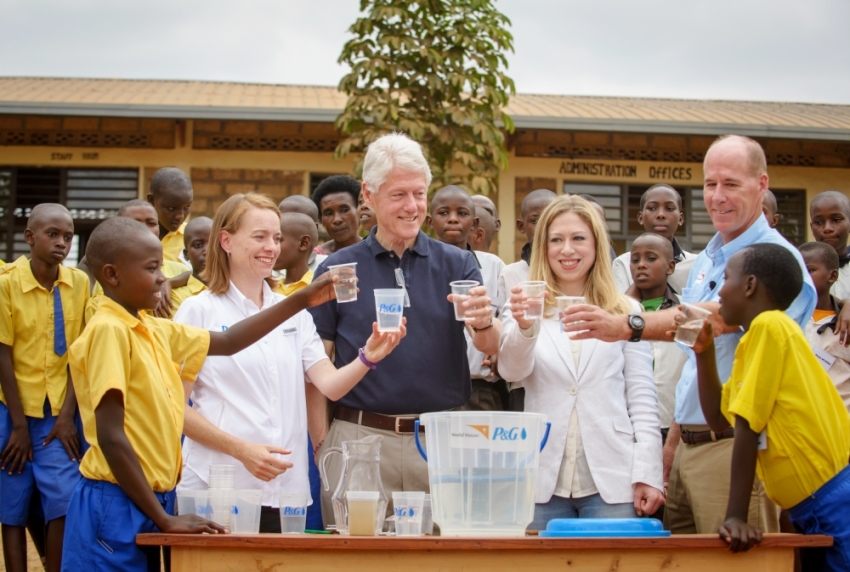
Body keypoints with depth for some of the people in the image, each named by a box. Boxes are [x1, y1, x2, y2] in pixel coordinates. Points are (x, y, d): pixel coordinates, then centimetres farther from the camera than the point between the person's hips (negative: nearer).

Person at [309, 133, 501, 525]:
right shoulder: (338, 270, 4)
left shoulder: (457, 264, 6)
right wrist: (322, 445, -4)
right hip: (361, 438, -1)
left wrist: (484, 323, -26)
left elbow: (491, 348, -4)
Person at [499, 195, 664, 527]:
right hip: (545, 481, 0)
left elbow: (642, 397, 7)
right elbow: (511, 371, -10)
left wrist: (648, 474, -1)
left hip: (611, 481, 0)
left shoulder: (625, 312, 8)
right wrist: (524, 326, -31)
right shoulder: (526, 308, 7)